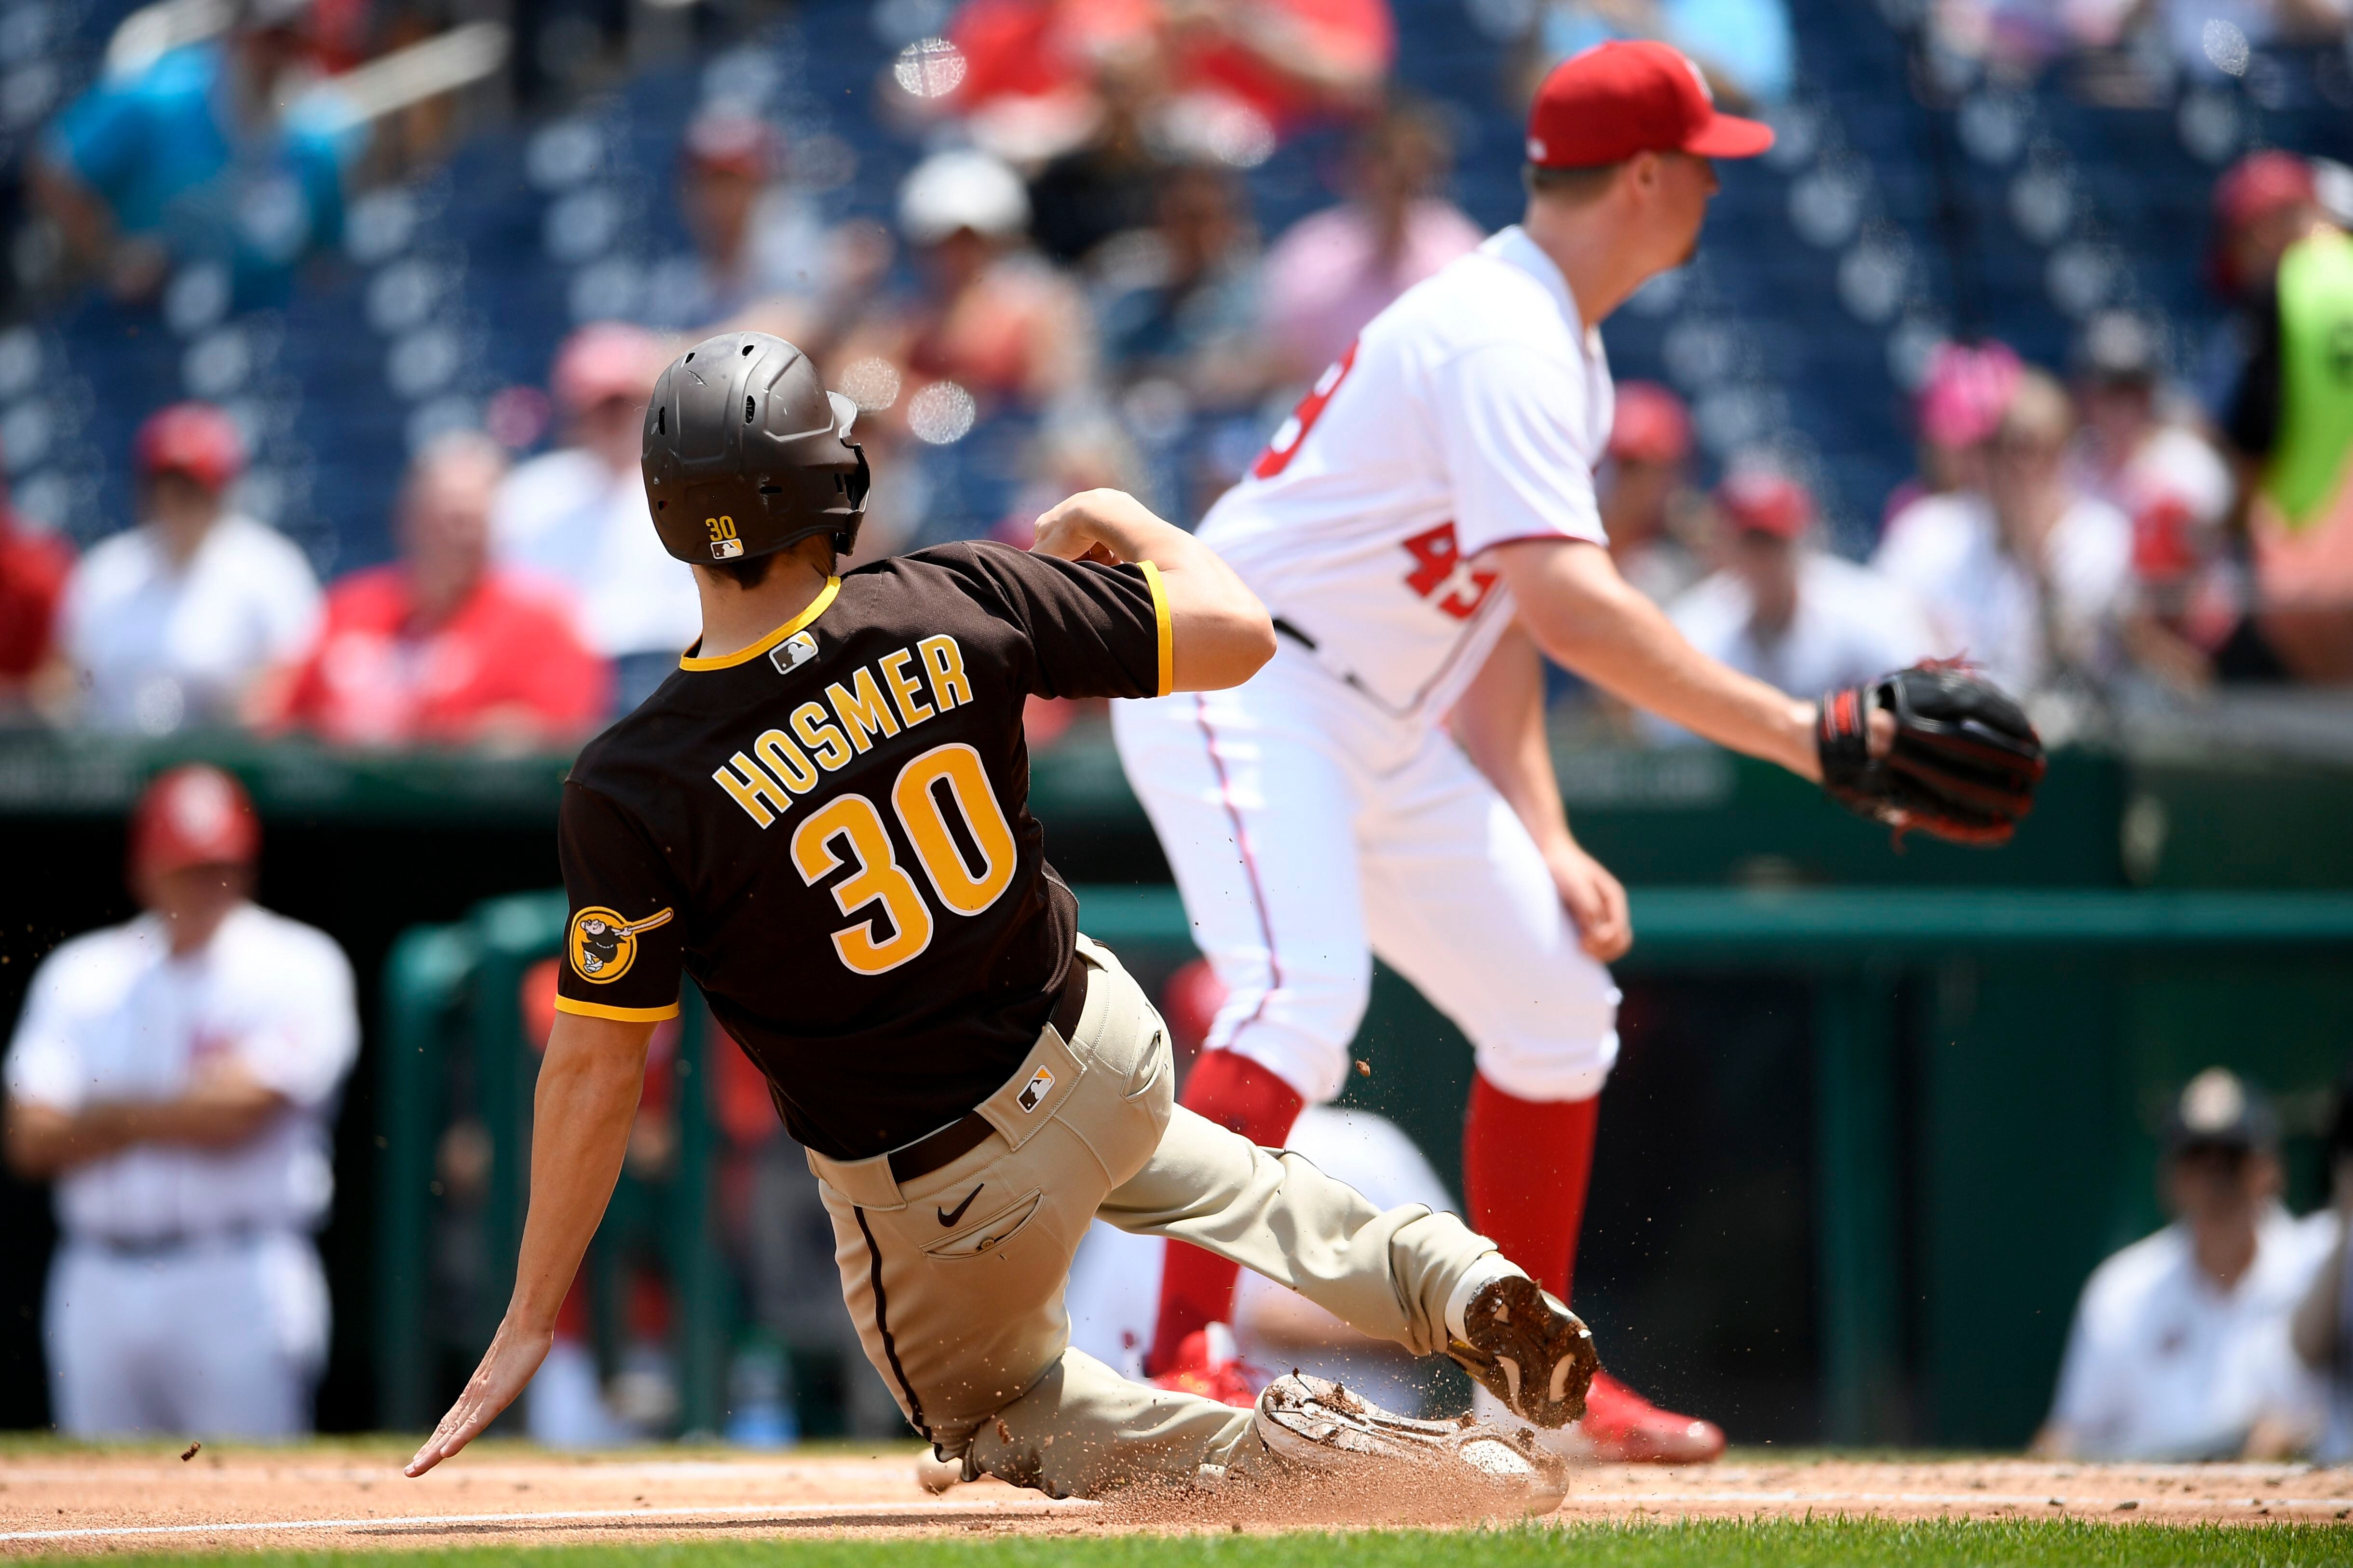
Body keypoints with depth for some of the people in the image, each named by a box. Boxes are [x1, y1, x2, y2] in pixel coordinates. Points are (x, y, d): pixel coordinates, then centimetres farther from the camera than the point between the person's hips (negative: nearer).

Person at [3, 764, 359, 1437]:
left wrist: (109, 1116, 1)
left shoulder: (298, 968, 1)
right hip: (96, 1287, 4)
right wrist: (174, 1116, -8)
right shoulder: (79, 973, 13)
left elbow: (235, 1110, -12)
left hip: (240, 1284, -4)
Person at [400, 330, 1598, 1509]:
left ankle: (1293, 1453, -3)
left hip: (937, 1203, -4)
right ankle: (1444, 1278, 19)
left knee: (998, 1417, 25)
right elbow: (1235, 633, -9)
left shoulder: (631, 791, -24)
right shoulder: (954, 609, -17)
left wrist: (531, 1322, -8)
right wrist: (1125, 523, 12)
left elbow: (594, 1070, -18)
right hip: (1100, 1054, 4)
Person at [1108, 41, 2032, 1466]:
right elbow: (1570, 604, -32)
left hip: (1378, 736, 10)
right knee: (1306, 989, -30)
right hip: (1240, 685, -10)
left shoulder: (1562, 352, 14)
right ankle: (1184, 1362, -32)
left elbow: (1505, 608, 17)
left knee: (1558, 1002, 11)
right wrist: (1800, 734, -34)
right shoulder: (1503, 339, -20)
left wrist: (1545, 844, 7)